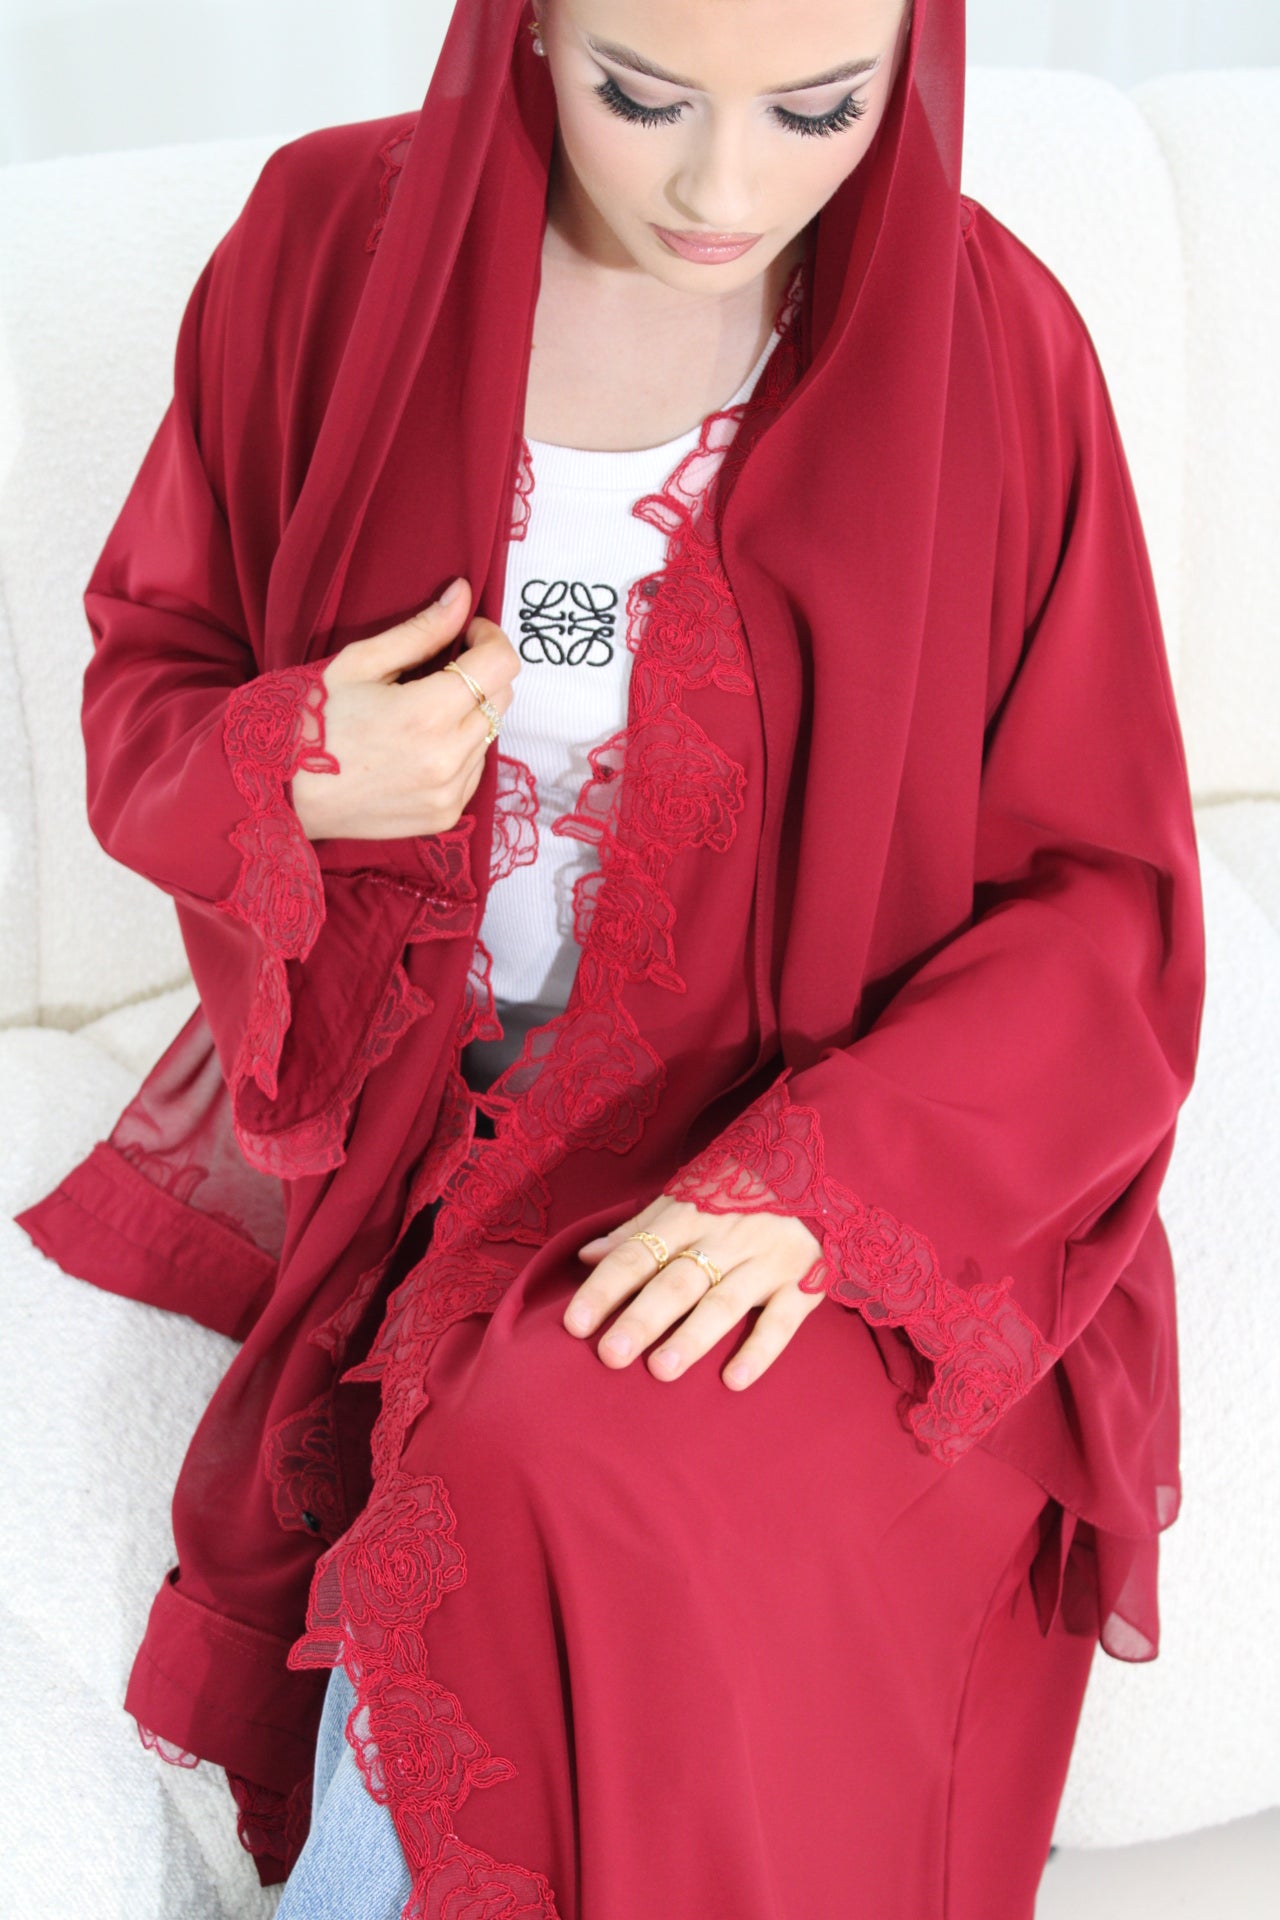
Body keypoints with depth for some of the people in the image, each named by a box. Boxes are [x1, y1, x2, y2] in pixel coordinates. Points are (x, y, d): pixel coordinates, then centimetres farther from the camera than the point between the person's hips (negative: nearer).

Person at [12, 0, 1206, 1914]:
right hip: (413, 1099, 2)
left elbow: (1105, 901, -7)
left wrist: (821, 1181, -22)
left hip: (815, 1125, -1)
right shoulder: (328, 249, -6)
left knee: (559, 1484, -28)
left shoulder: (990, 344, -11)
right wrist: (292, 774, -19)